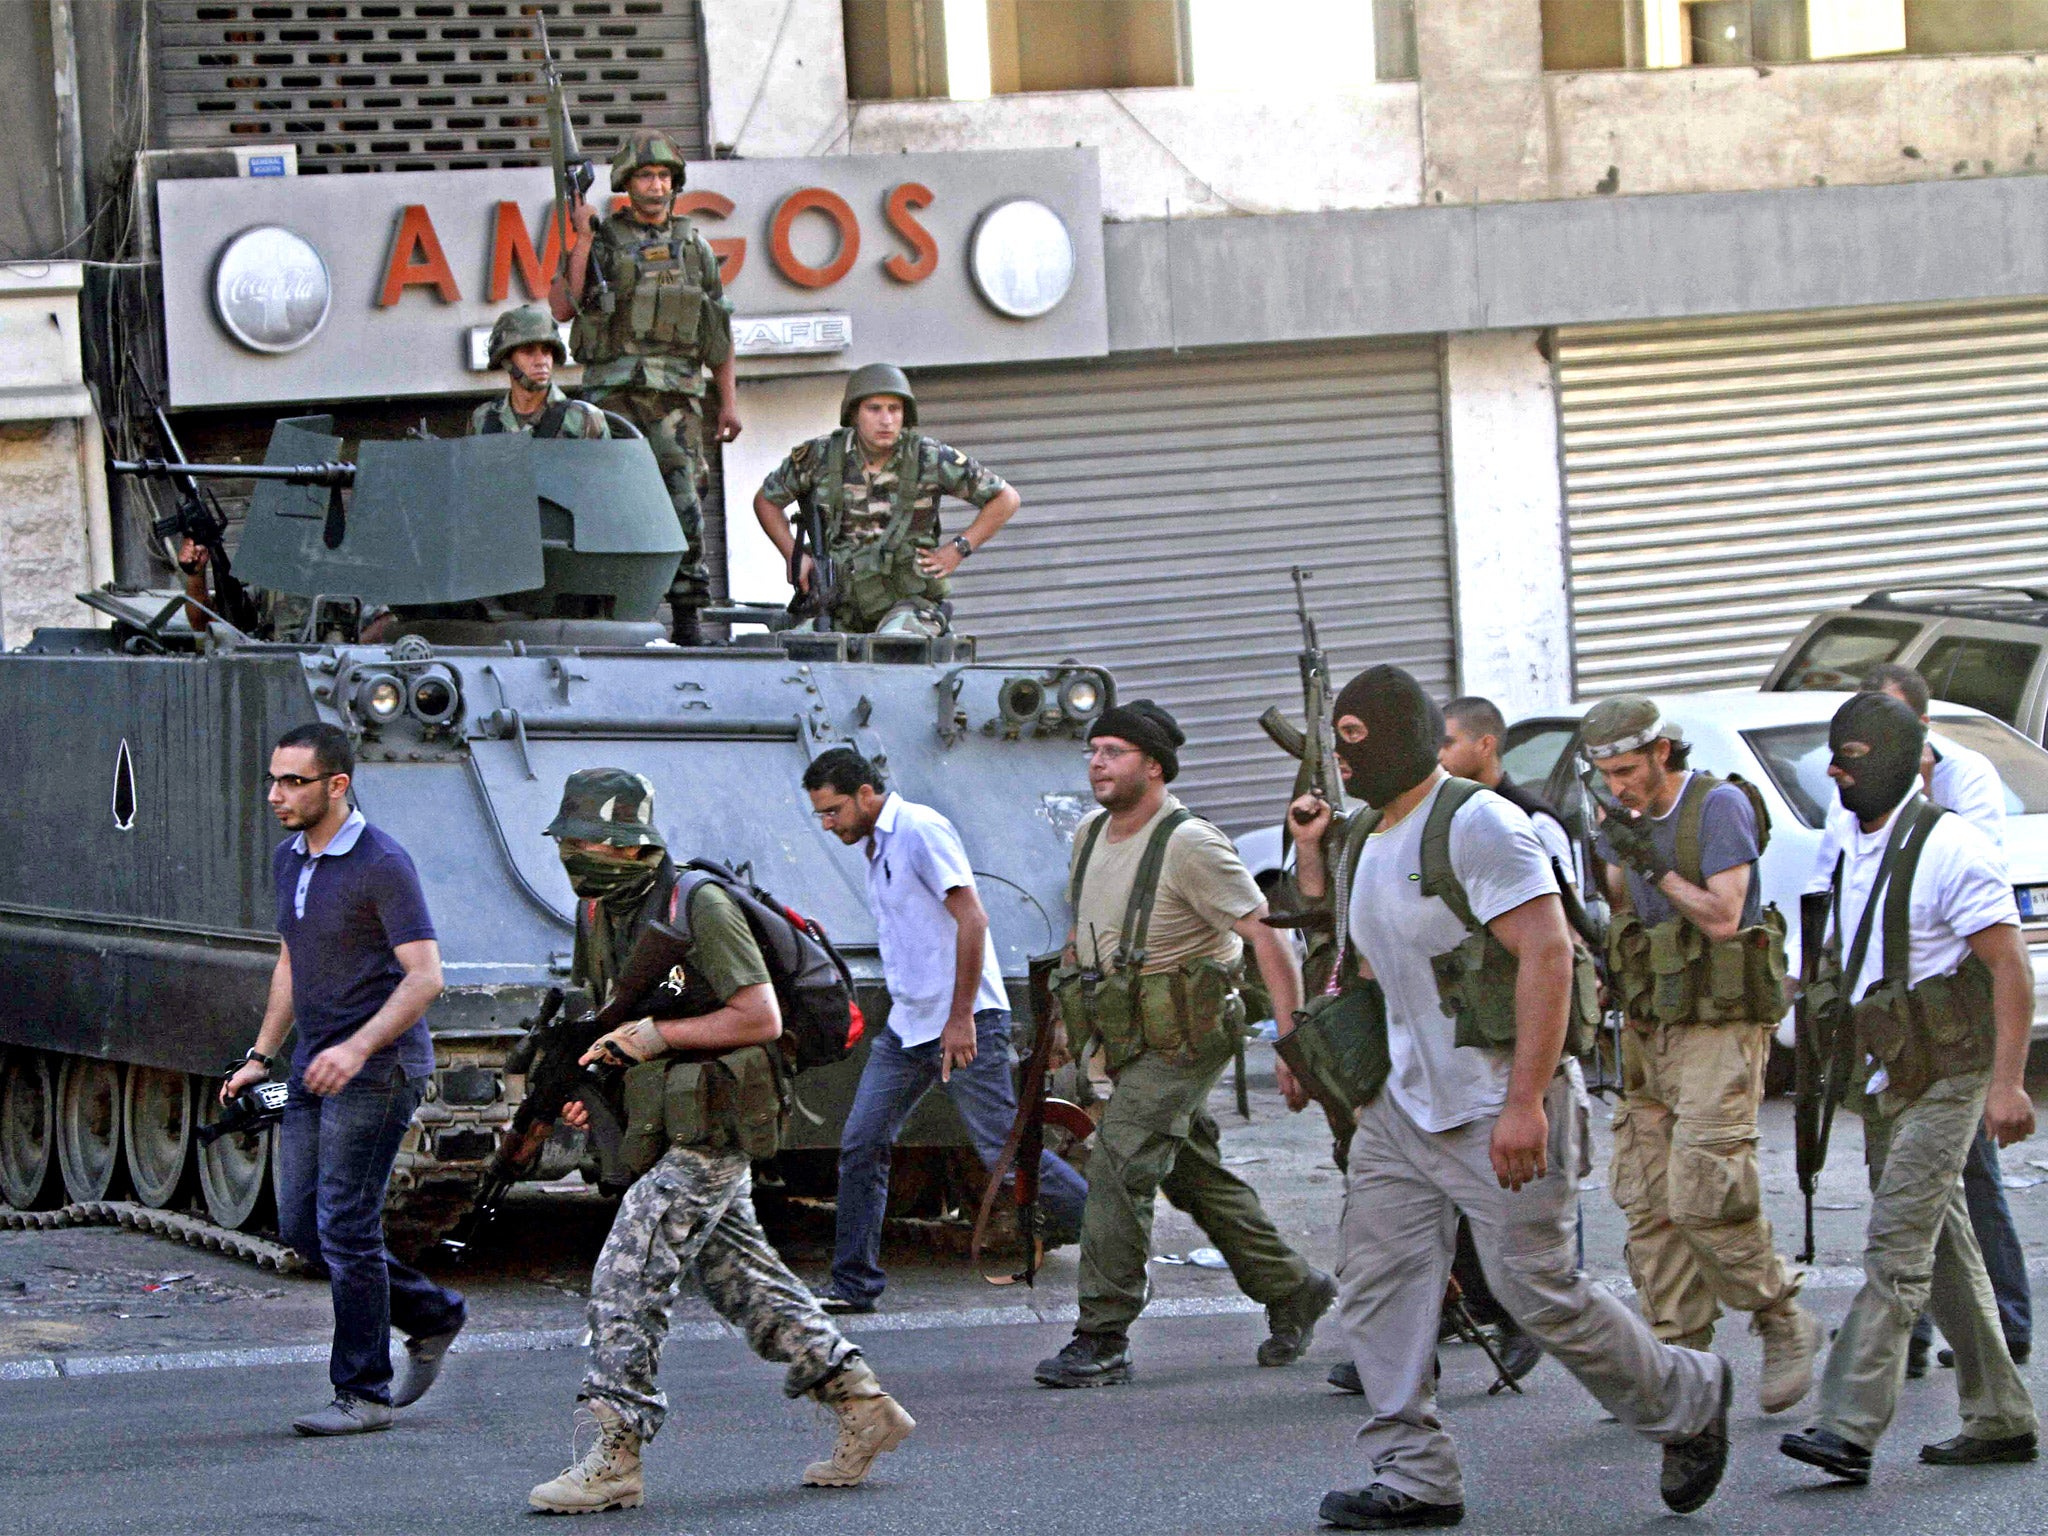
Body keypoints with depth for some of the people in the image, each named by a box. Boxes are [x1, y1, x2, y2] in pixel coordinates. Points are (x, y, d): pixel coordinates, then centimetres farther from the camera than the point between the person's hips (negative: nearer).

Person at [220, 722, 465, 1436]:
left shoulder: (383, 864, -16)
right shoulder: (288, 860, 10)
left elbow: (424, 977, -20)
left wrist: (358, 1048, -30)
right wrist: (261, 1057, 17)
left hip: (376, 1071, -9)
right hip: (315, 1068, 9)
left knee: (345, 1227, -8)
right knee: (300, 1224, 8)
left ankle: (364, 1394, 1)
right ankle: (432, 1316, 24)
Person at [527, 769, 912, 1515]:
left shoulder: (698, 908, -16)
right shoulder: (598, 918, 9)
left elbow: (762, 1017, -17)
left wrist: (658, 1034, -20)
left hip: (708, 1138, -9)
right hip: (665, 1137, 9)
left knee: (627, 1279, -12)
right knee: (747, 1283, 13)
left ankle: (615, 1460, -10)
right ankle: (864, 1408, 20)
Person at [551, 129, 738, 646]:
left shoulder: (694, 245, 14)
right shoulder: (603, 241, 8)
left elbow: (719, 334, 17)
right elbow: (561, 308, -4)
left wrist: (728, 403, 11)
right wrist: (583, 240, -10)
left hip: (675, 394, 1)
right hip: (613, 388, -1)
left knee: (682, 502, -7)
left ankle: (687, 617, -1)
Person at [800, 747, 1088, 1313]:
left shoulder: (920, 830, -14)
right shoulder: (878, 845, 15)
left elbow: (971, 918, -20)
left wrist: (961, 1017, -22)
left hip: (964, 1022, -9)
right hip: (908, 1026, 9)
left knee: (1004, 1150, -7)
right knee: (861, 1144, 2)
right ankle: (854, 1283, 6)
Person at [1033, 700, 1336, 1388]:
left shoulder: (1189, 845, -17)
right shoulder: (1089, 837, 8)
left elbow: (1267, 936, -18)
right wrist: (1071, 985, 22)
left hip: (1182, 1036, -9)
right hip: (1126, 1038, 9)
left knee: (1119, 1166, -17)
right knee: (1193, 1173, 14)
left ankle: (1102, 1339, -16)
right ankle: (1293, 1292, 29)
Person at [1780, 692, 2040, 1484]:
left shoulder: (1950, 850, -15)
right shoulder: (1848, 855, 11)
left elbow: (2011, 968, -16)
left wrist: (2007, 1083, -21)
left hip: (1945, 1079, -9)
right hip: (1883, 1083, 9)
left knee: (1896, 1248, -14)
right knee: (1943, 1250, 11)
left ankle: (1851, 1427, -20)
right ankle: (2000, 1418, 19)